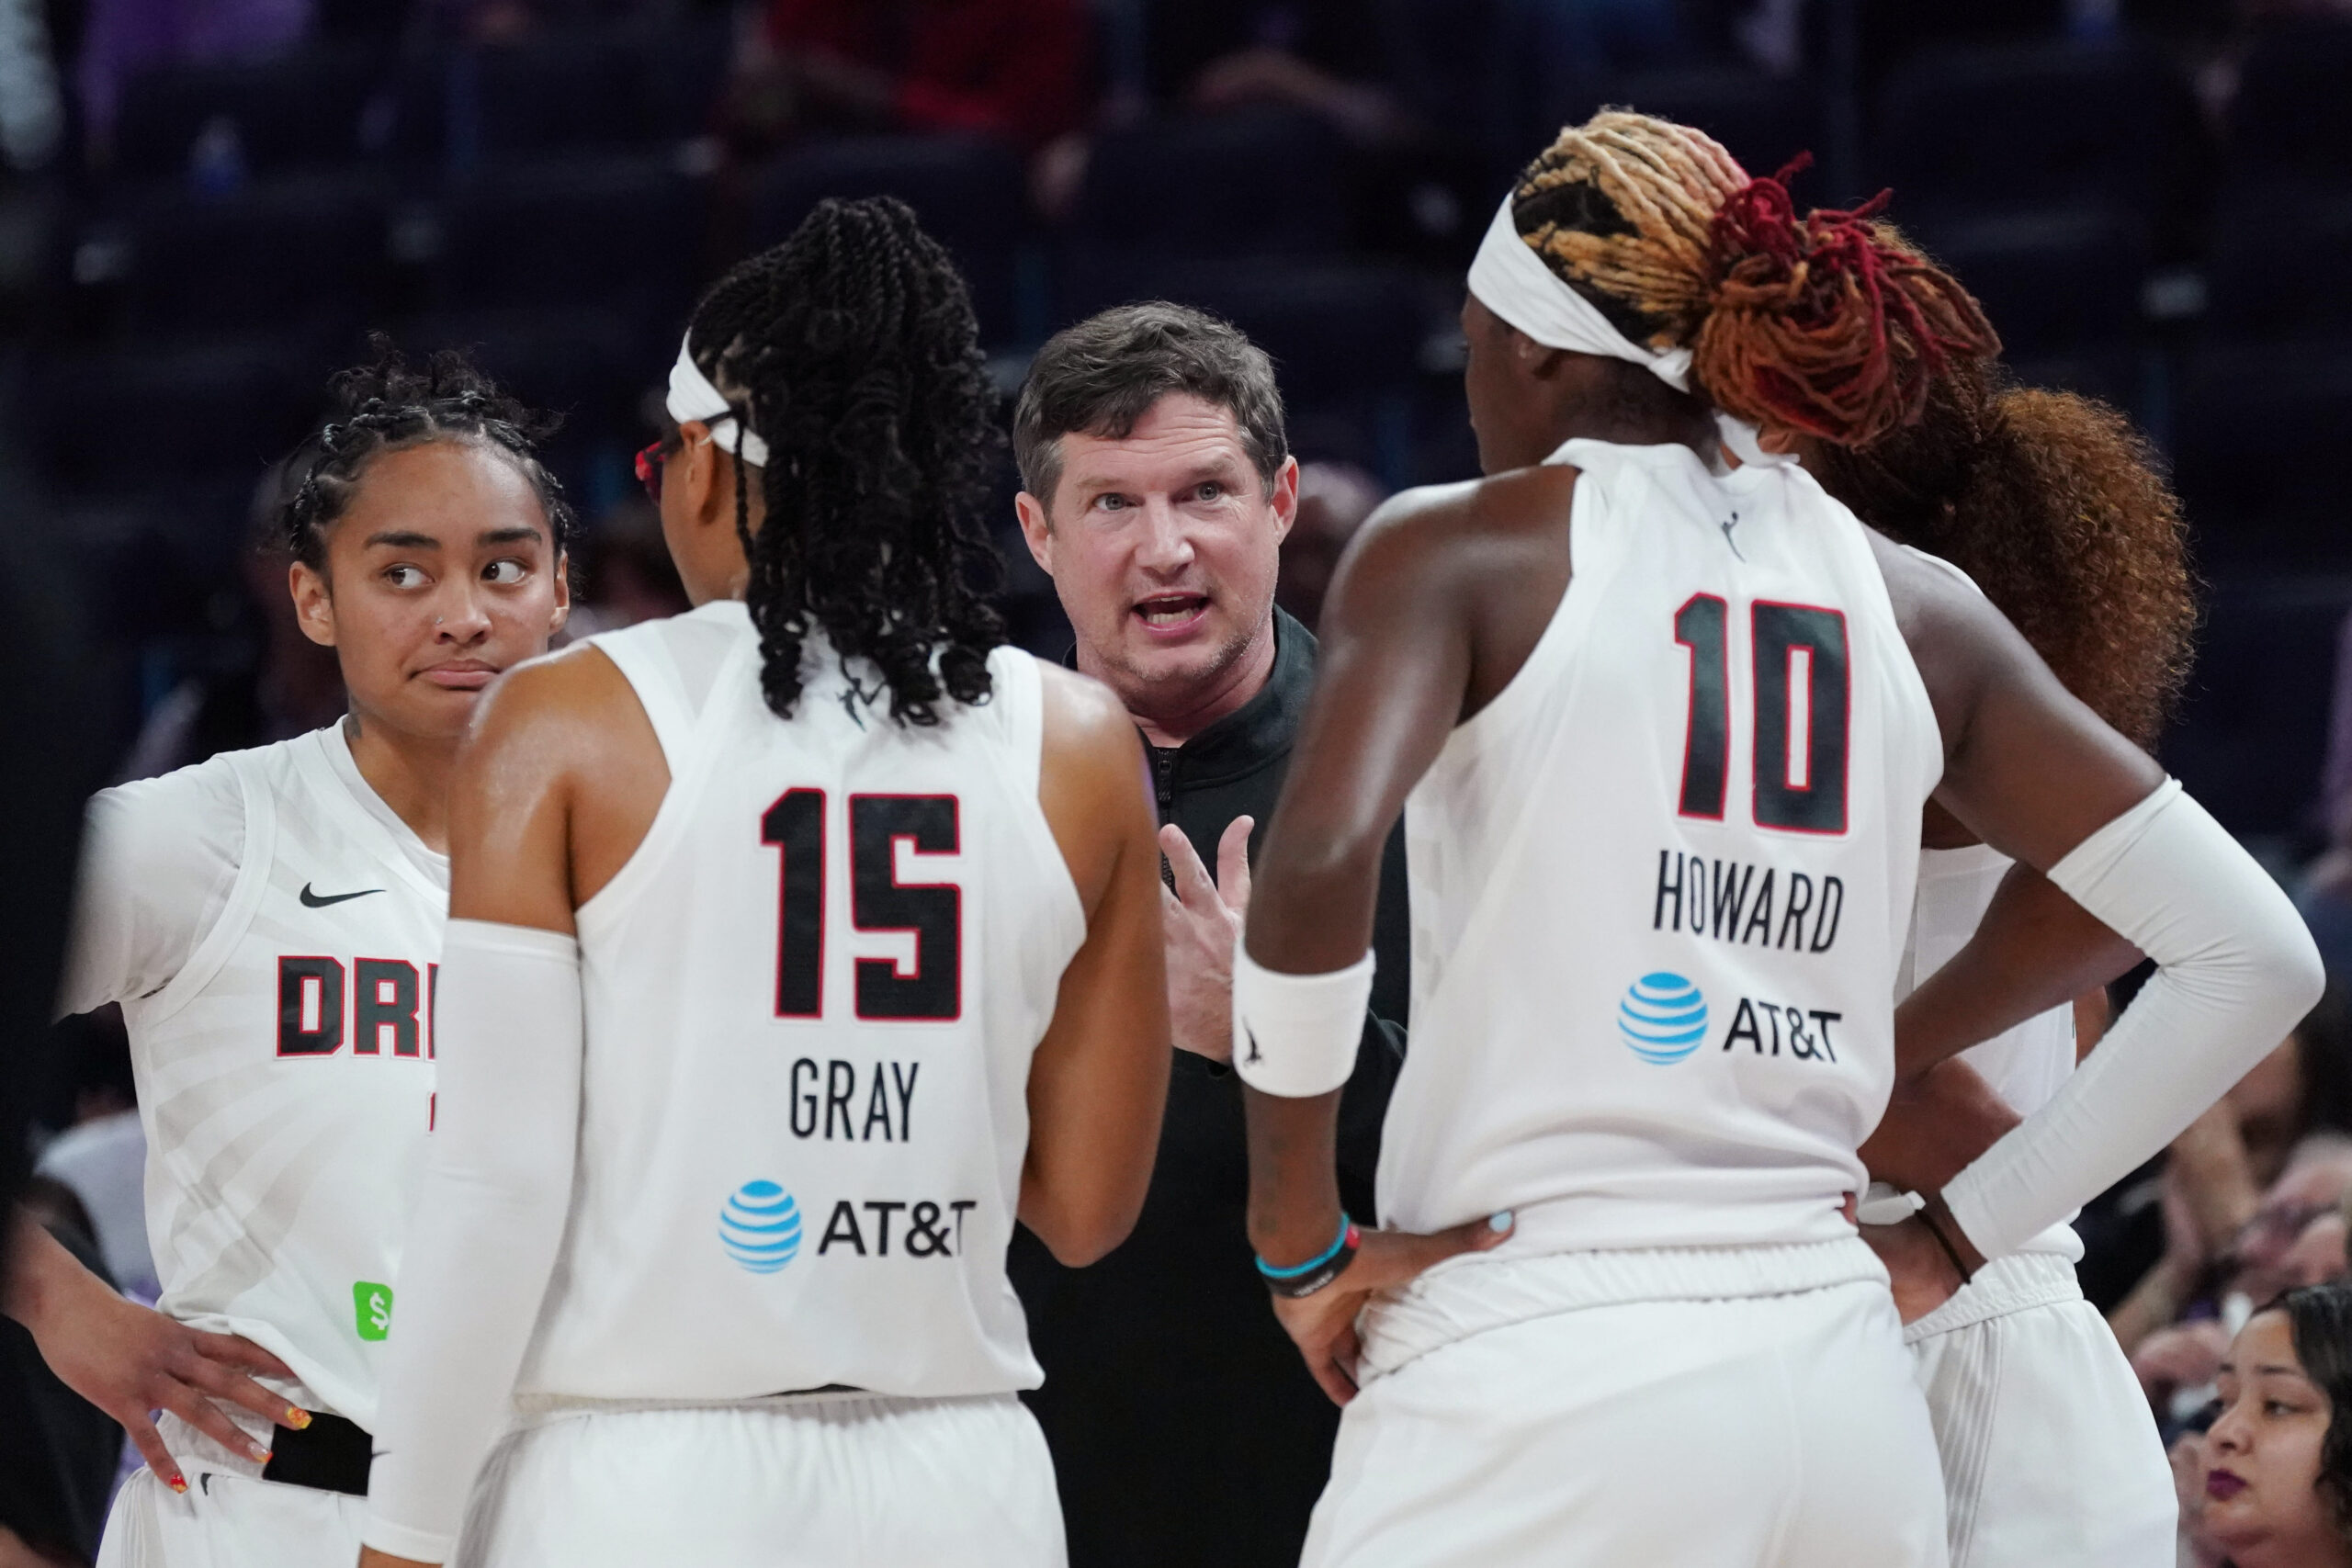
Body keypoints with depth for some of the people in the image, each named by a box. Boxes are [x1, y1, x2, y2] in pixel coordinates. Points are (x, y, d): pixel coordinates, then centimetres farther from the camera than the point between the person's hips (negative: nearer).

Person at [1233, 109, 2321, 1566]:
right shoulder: (1915, 610, 13)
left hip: (1538, 1386, -5)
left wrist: (1300, 1239, -8)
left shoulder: (1462, 550, 1)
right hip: (1848, 1399, 5)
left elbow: (1319, 859, -19)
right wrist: (1961, 1231, 16)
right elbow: (2257, 954, 13)